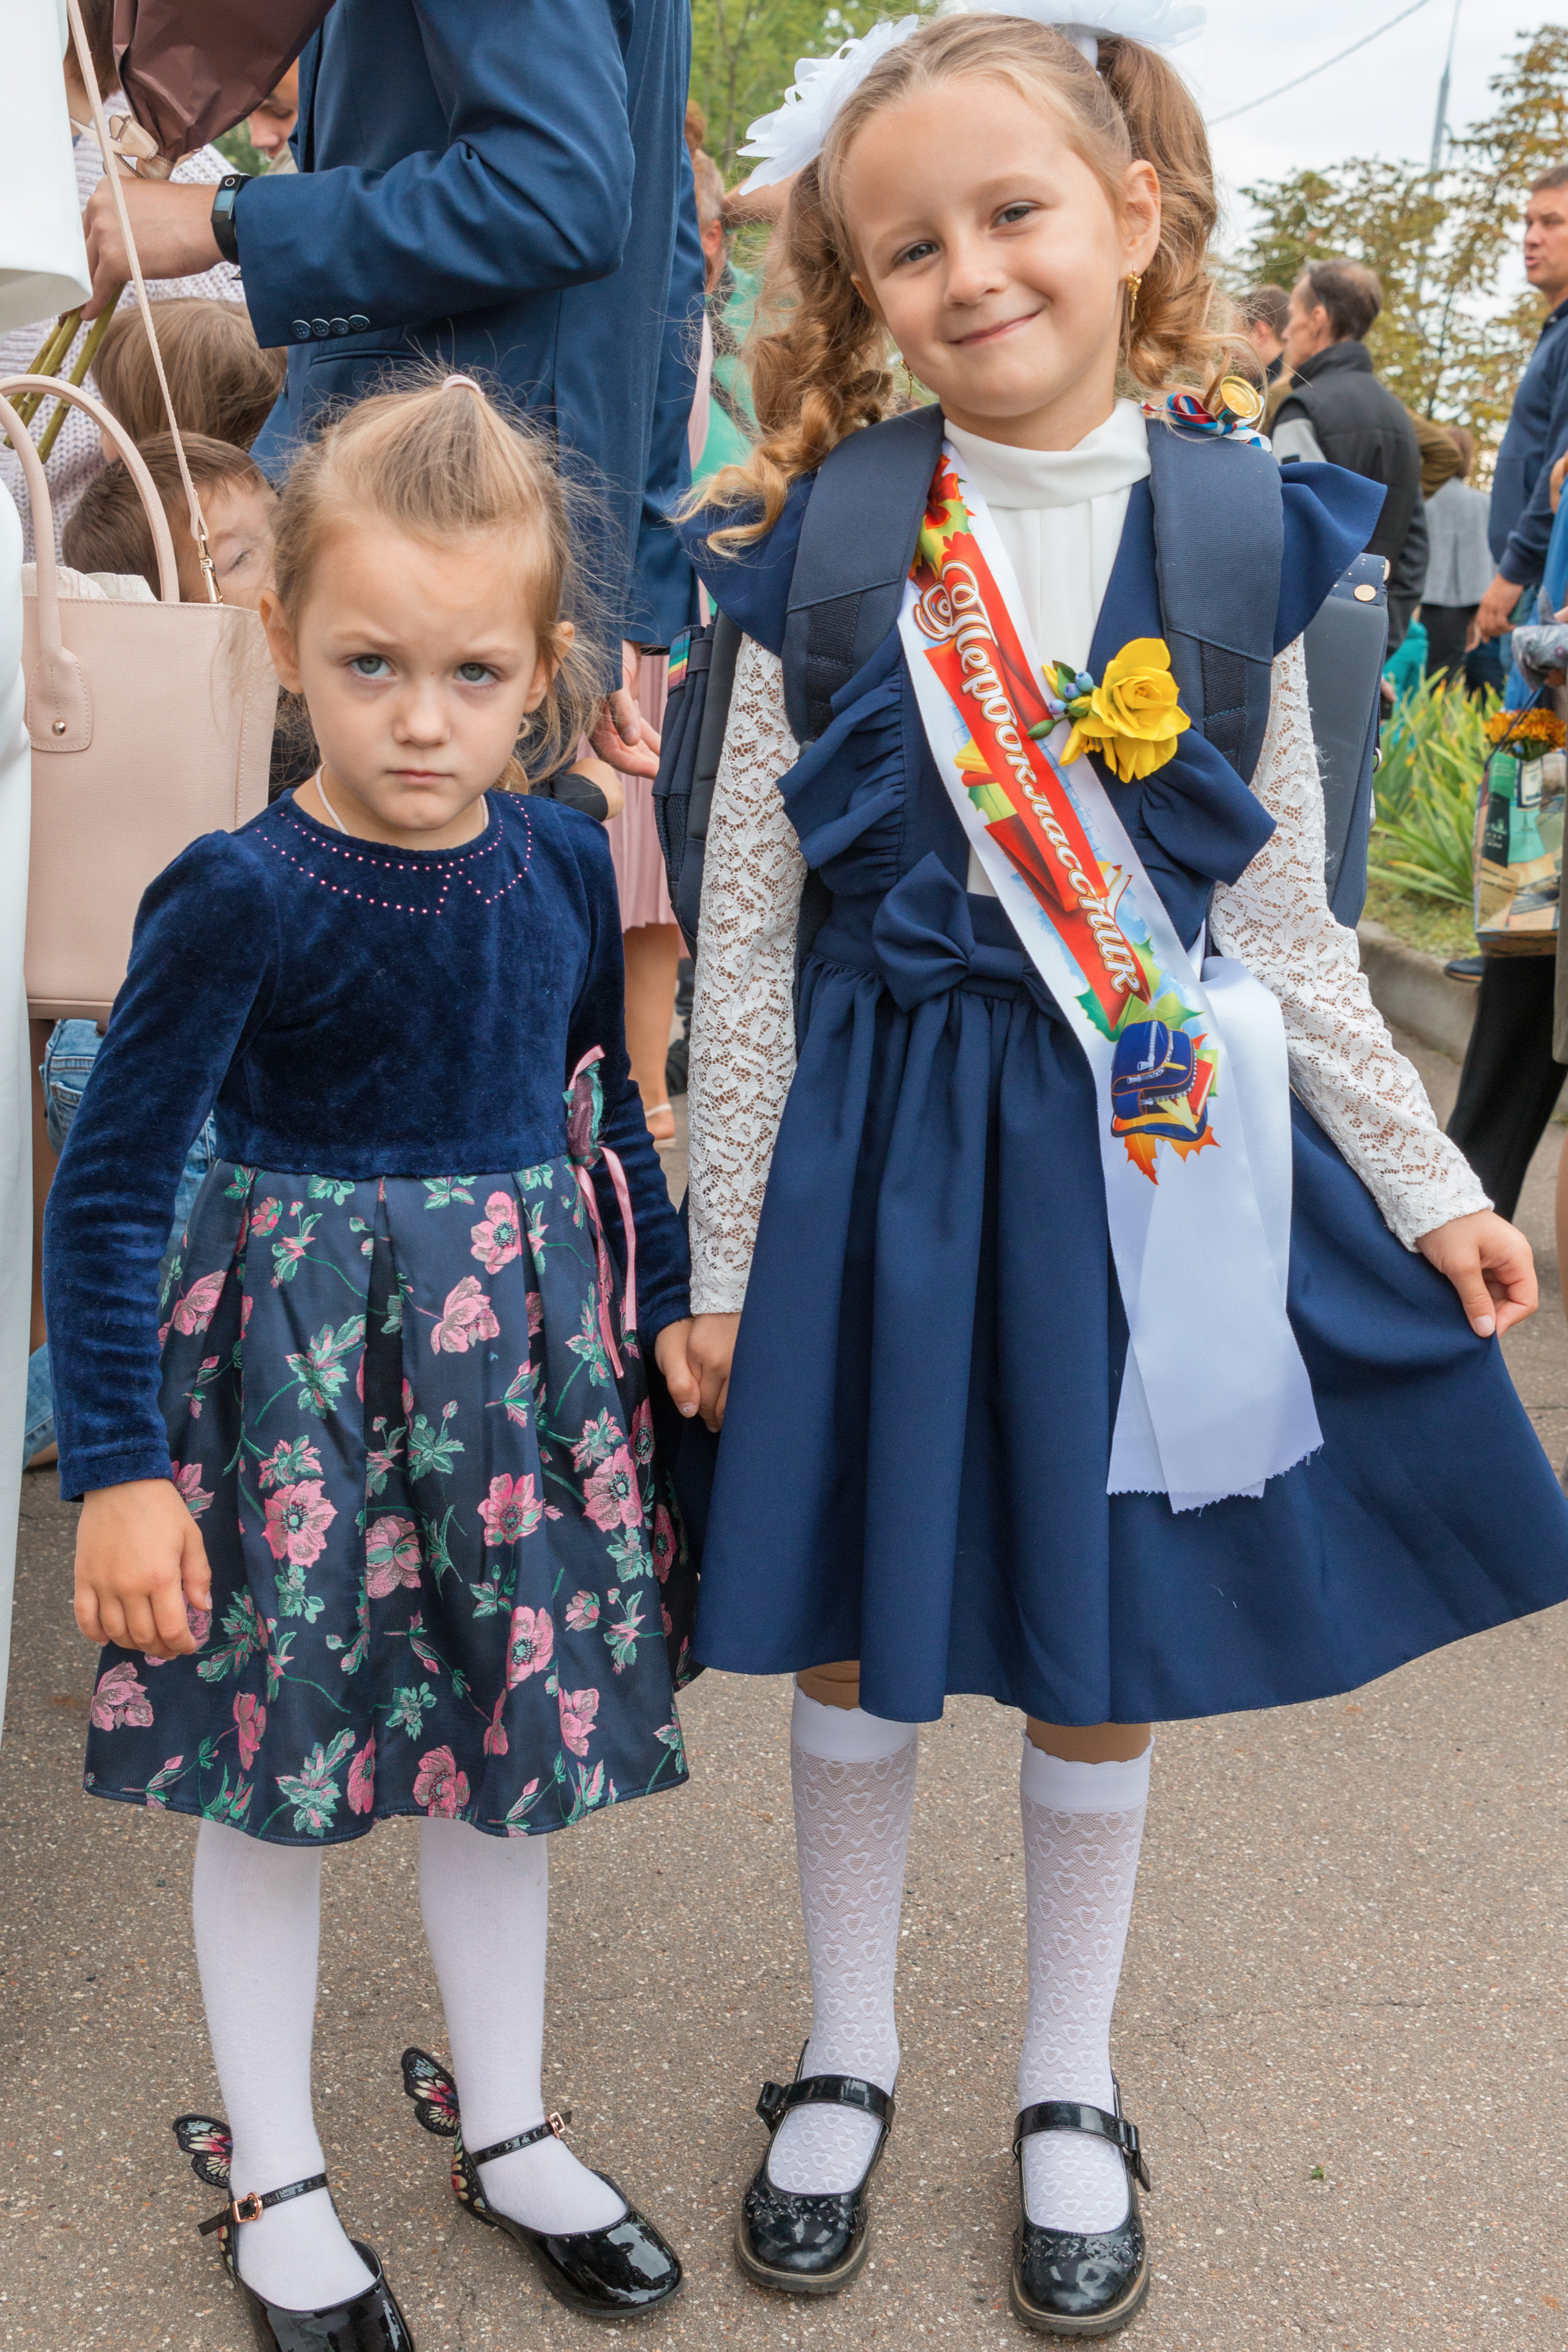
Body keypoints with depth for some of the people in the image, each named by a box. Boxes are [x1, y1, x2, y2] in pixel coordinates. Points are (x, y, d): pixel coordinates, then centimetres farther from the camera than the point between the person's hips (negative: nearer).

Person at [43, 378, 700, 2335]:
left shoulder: (562, 864, -2)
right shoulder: (239, 897, -17)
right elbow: (108, 1185, -14)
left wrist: (667, 1308, 15)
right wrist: (117, 1464, -16)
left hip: (523, 1346, 5)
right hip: (299, 1362, -4)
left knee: (505, 1749, 17)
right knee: (276, 1771, 9)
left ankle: (507, 2129, 39)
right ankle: (274, 2180, 33)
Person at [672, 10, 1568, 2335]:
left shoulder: (1245, 538, -2)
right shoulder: (820, 547, -6)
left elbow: (1287, 920, 5)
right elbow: (747, 928, -3)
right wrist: (720, 1258, -2)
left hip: (1151, 1139, 1)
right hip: (883, 1142, 0)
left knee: (1107, 1658, 12)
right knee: (860, 1635, 12)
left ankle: (1070, 2091, 36)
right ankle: (849, 2057, 37)